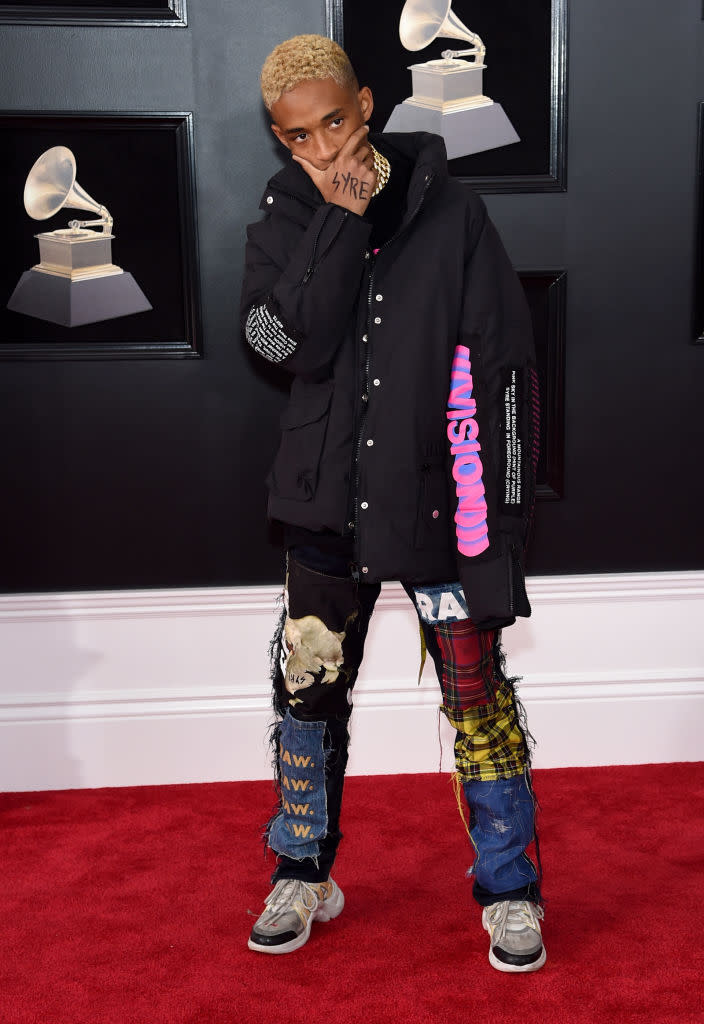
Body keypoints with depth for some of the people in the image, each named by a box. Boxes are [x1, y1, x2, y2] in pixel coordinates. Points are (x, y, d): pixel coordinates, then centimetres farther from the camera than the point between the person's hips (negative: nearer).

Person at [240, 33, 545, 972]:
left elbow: (505, 366, -6)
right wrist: (343, 221, -17)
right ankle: (305, 876, 31)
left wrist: (504, 502, -8)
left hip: (438, 498, -2)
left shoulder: (449, 211, -6)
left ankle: (510, 893, 20)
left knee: (477, 695, 1)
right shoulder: (285, 217, 2)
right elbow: (293, 344, -15)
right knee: (308, 686, 11)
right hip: (330, 498, 3)